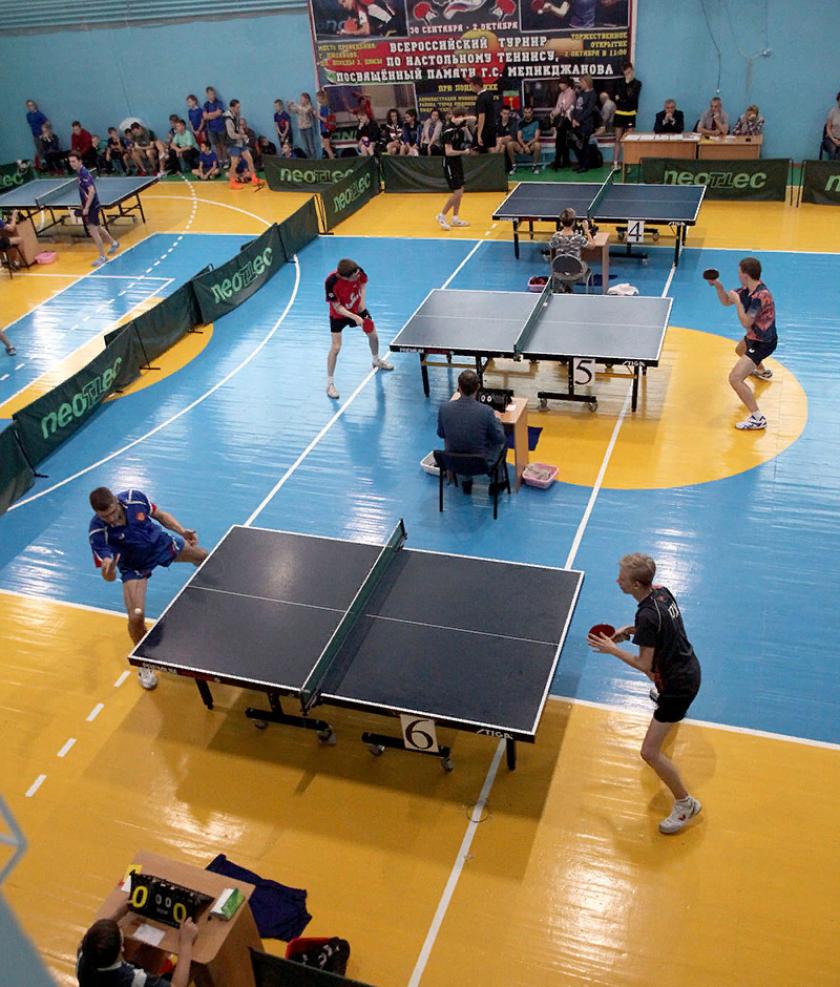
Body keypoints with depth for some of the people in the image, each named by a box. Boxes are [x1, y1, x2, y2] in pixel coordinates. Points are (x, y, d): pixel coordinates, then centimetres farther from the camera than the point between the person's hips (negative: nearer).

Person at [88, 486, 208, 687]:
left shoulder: (135, 498, -29)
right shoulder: (97, 532, -35)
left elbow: (160, 515, -6)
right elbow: (109, 576, -34)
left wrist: (182, 531, -17)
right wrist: (108, 571, -57)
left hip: (160, 542, 4)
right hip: (134, 566, -3)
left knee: (203, 557, 21)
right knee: (136, 617, -18)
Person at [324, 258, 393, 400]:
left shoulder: (358, 272, -27)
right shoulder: (331, 282, -38)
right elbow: (337, 307, -28)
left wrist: (362, 299, -13)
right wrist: (354, 318, -38)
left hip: (358, 309, 5)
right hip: (339, 315, -5)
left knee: (373, 335, 16)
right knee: (336, 347, -10)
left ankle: (377, 361, 48)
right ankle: (330, 383, 4)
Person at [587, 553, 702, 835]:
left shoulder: (647, 616, -34)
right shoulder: (662, 591, -7)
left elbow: (644, 665, -28)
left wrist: (612, 649, -17)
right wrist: (631, 630, 1)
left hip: (679, 684, -10)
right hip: (689, 666, 10)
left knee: (650, 752, -7)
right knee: (662, 691, 46)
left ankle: (685, 803, 10)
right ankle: (662, 698, 82)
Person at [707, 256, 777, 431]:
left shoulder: (760, 295, -31)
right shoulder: (748, 289, -4)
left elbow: (746, 323, -30)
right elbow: (726, 301, 8)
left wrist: (738, 301, -24)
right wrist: (718, 286, -9)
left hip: (763, 342, -11)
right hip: (755, 337, 11)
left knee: (735, 378, -23)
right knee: (740, 350, 44)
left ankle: (757, 418, -18)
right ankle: (762, 371, 74)